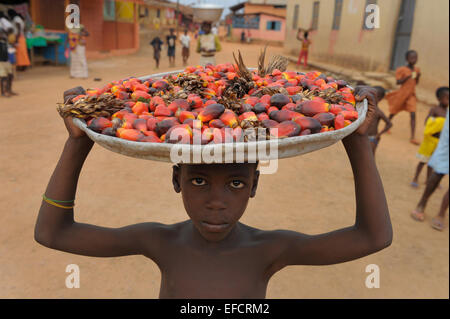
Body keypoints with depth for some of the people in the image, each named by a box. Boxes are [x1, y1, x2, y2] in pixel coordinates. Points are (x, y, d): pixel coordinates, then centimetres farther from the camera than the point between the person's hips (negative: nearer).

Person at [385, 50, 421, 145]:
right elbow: (398, 82, -14)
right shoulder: (401, 70, -10)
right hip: (402, 94, -3)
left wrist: (418, 77, -6)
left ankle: (413, 137, -11)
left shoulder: (417, 69, 6)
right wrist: (408, 77, -24)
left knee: (413, 114, -9)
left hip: (411, 95, 3)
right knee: (393, 112, 13)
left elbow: (416, 83, 13)